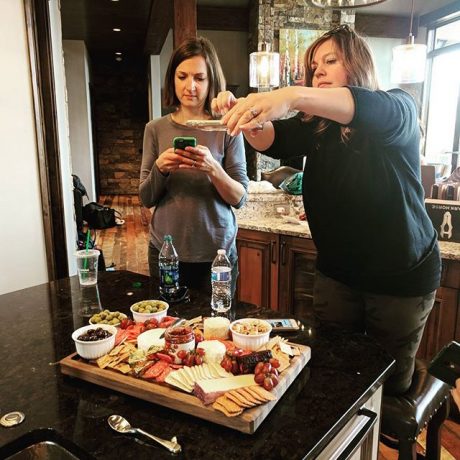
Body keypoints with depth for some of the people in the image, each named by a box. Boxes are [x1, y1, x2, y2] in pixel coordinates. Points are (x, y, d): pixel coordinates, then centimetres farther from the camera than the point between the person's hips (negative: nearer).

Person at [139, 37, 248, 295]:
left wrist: (213, 168, -23)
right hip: (165, 251, 2)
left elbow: (240, 198, -6)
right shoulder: (156, 129, 2)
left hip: (216, 252, -1)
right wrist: (160, 168, -16)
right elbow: (146, 199, 3)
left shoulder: (226, 129, -4)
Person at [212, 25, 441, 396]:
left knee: (390, 385, 15)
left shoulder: (398, 109, -10)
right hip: (336, 272, 4)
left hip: (402, 275, -3)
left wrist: (293, 96, -49)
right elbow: (274, 140, -15)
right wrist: (245, 115, -37)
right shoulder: (317, 127, 3)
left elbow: (370, 110, -33)